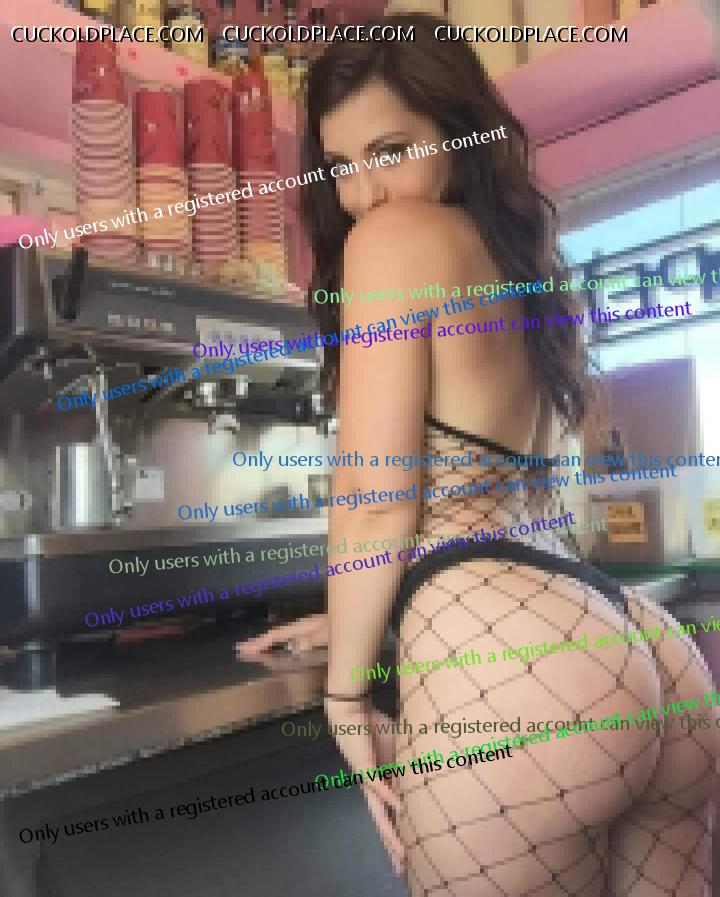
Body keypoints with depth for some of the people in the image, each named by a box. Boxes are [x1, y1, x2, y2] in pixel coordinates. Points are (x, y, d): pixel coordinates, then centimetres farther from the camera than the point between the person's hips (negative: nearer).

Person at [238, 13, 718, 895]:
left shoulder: (394, 234, -2)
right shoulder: (522, 259, 23)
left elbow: (378, 501, -10)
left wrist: (346, 692, 4)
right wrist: (359, 620, 32)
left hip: (504, 669, -8)